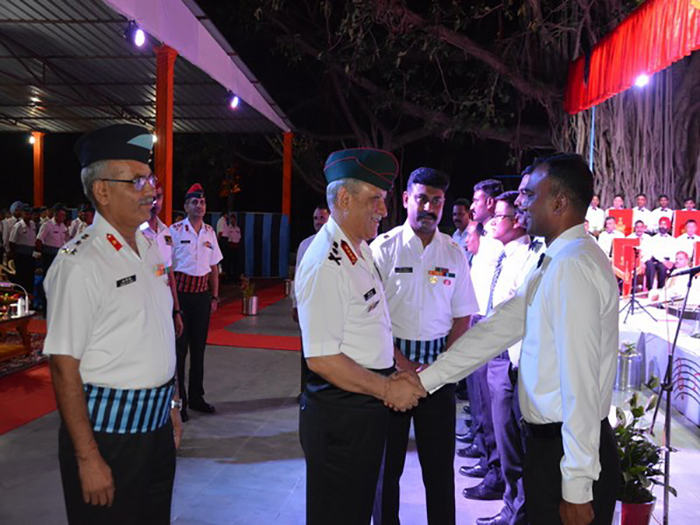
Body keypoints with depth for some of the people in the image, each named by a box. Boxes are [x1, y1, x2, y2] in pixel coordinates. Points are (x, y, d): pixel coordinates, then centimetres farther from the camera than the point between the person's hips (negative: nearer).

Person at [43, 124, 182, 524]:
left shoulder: (150, 248, 6)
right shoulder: (80, 263, -18)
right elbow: (64, 367, -18)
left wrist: (171, 405, 16)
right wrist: (87, 457, -18)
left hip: (156, 423, 7)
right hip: (107, 432, -7)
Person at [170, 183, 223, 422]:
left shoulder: (210, 232, 9)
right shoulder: (175, 230, -6)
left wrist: (214, 297, 11)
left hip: (202, 294, 5)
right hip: (180, 292, -5)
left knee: (199, 348, 12)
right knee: (179, 348, 0)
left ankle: (196, 397, 25)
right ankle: (177, 400, 12)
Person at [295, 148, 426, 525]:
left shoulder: (360, 250, 9)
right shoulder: (326, 264, -21)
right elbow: (322, 359, -24)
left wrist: (400, 370, 10)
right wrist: (388, 389, -17)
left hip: (366, 407, 9)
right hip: (339, 414, -9)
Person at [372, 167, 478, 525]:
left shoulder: (454, 254, 3)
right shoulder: (384, 247, -5)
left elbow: (462, 316, 4)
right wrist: (401, 363, -12)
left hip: (440, 362, 2)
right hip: (390, 361, -2)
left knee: (440, 458, 10)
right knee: (388, 457, 10)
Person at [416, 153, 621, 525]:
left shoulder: (573, 265, -21)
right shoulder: (554, 262, 10)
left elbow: (581, 382, -24)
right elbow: (499, 327, 8)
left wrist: (577, 488, -21)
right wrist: (425, 379, 5)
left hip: (566, 449, -9)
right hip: (548, 440, 9)